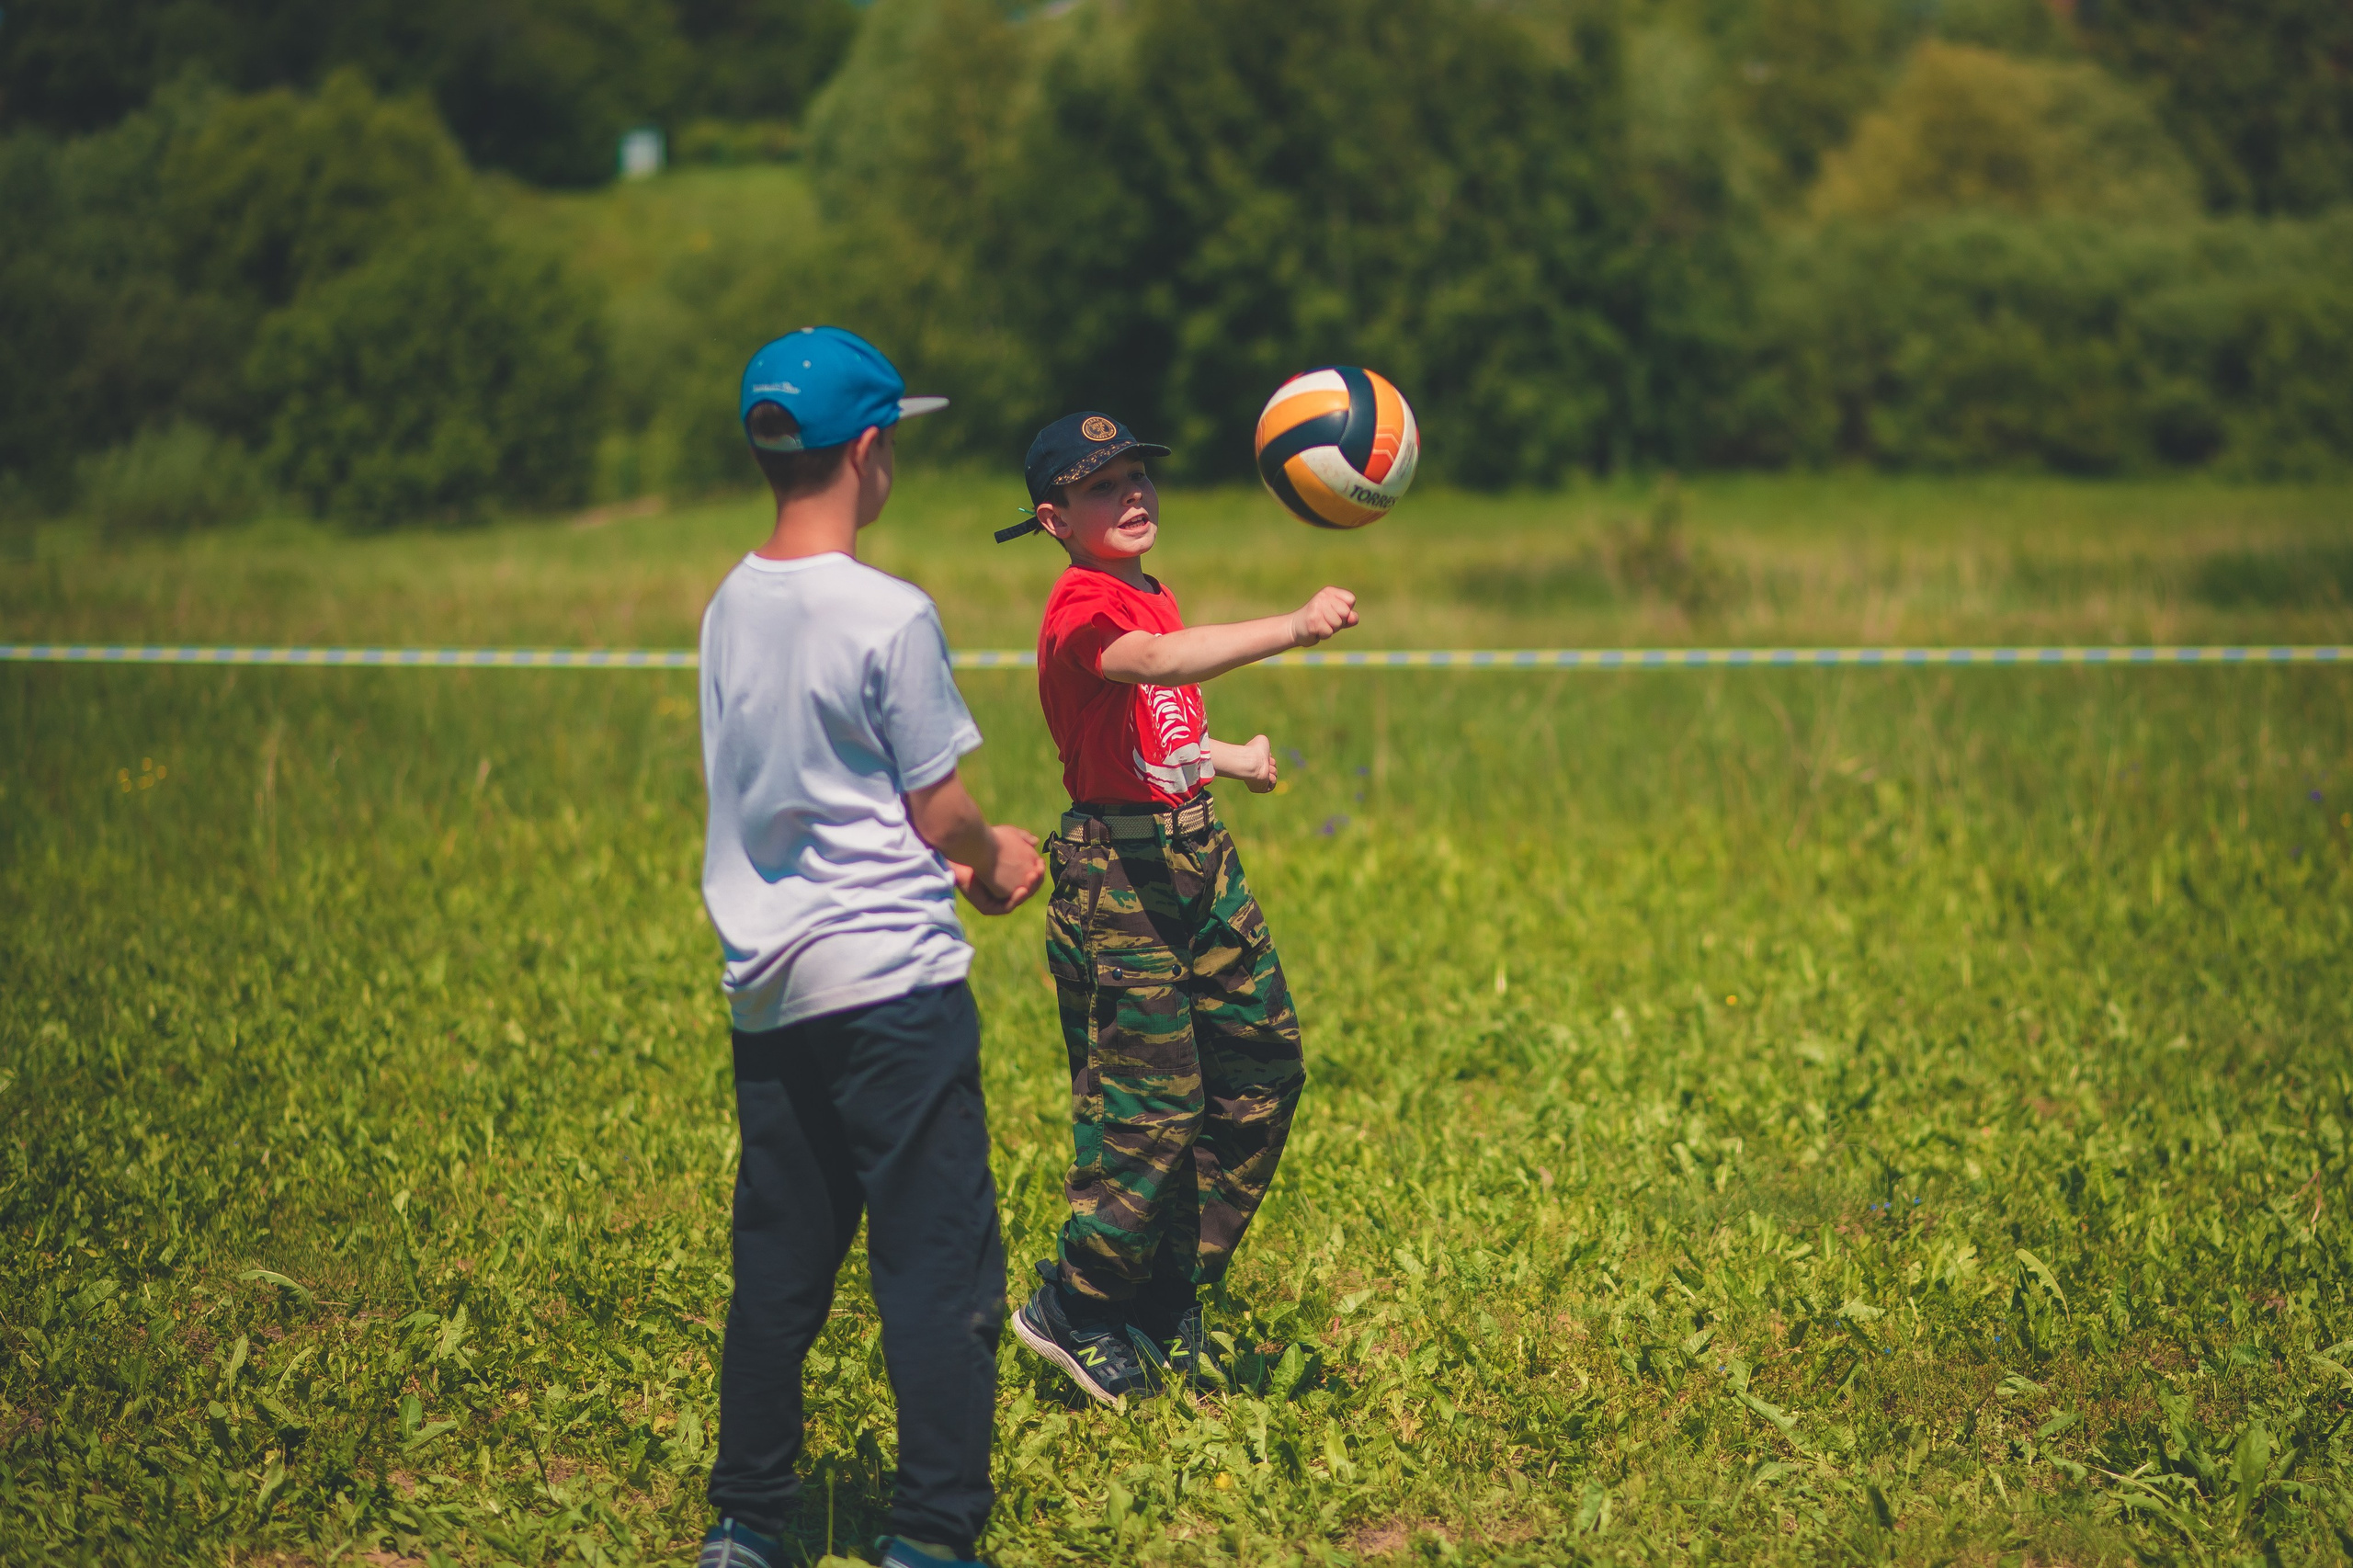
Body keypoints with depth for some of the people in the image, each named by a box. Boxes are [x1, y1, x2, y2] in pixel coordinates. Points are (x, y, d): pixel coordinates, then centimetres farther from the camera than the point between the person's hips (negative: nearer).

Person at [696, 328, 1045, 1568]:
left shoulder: (731, 609, 7)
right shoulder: (887, 615, -14)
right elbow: (939, 814, -8)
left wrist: (962, 856, 17)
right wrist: (995, 855, 14)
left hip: (766, 989, 7)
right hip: (890, 981, -7)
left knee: (776, 1270, 14)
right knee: (939, 1275, -1)